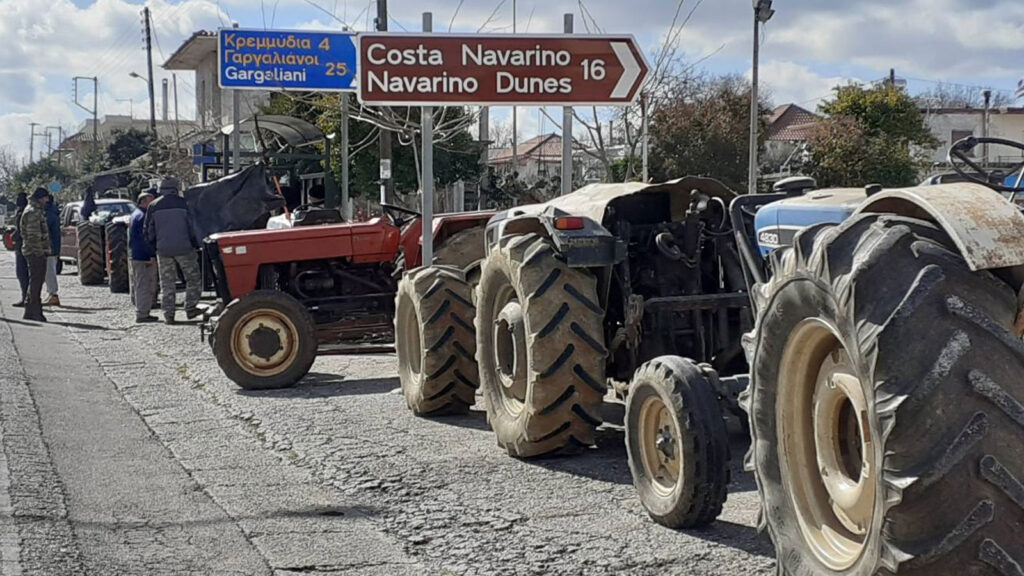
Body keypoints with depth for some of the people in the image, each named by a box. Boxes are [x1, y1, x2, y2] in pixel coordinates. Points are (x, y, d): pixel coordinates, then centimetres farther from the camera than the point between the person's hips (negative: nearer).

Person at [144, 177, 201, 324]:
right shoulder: (183, 203, -3)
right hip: (184, 248, -2)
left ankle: (168, 314, 6)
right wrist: (196, 245, 7)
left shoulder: (153, 206, 4)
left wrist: (154, 248, 17)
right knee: (193, 278, 11)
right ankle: (191, 307, 5)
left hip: (163, 250, 3)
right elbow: (193, 227, -2)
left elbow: (148, 231, 7)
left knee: (167, 283, 8)